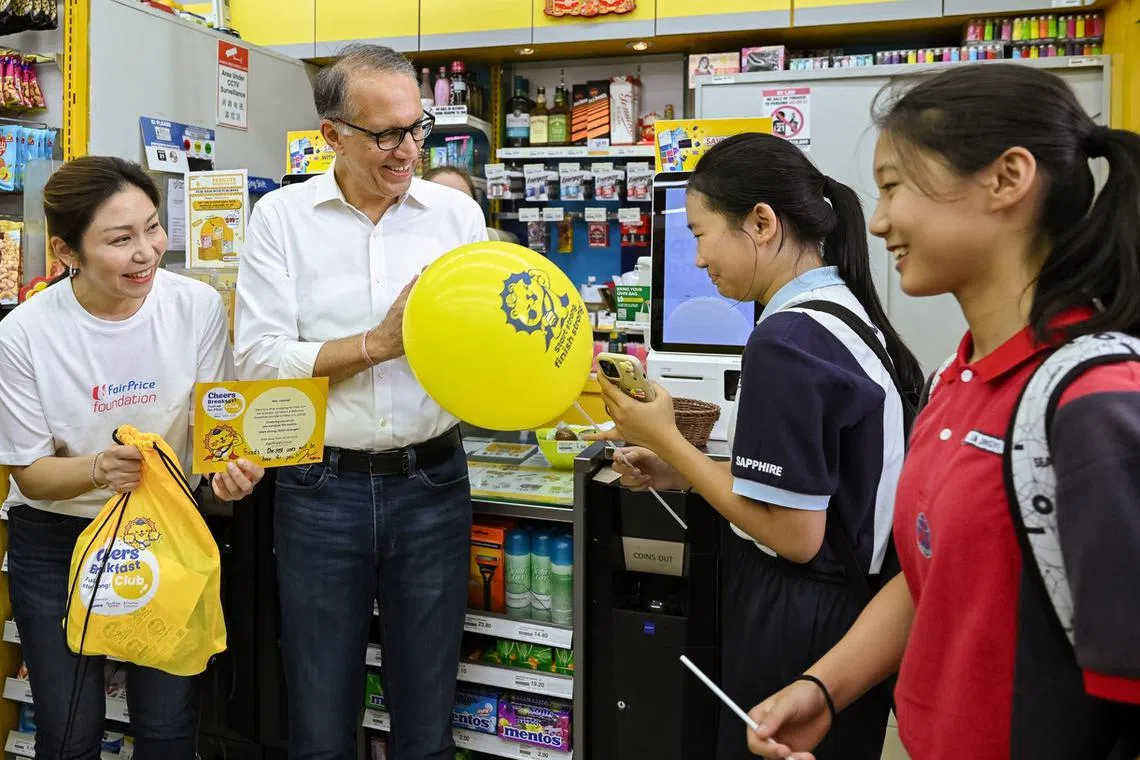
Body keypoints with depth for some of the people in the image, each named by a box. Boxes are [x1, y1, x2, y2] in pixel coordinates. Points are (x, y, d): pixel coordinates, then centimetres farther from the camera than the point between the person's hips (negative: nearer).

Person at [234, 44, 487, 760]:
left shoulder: (458, 212, 4)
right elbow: (259, 360, -9)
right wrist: (379, 342, -16)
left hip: (433, 483, 2)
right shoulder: (282, 216, -1)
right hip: (321, 488, -1)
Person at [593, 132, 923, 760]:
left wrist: (666, 438, -15)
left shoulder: (787, 339, -23)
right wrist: (676, 473, 4)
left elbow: (794, 533, -22)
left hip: (796, 621, -9)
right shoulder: (846, 310, 5)